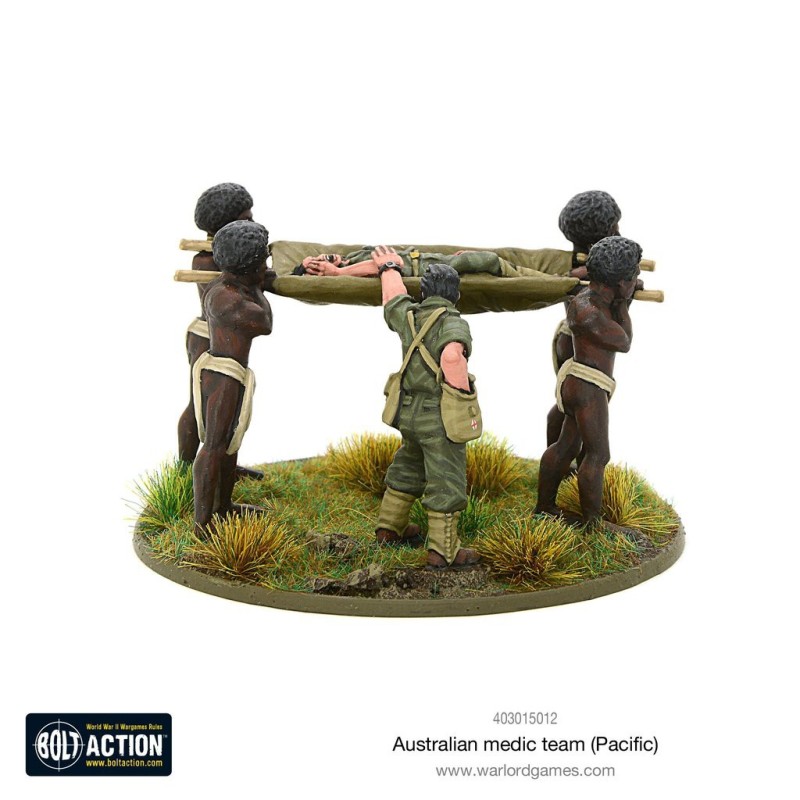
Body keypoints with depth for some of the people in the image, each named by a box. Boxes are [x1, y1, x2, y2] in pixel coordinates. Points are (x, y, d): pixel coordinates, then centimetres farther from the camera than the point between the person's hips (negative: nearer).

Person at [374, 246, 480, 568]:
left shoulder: (409, 315, 5)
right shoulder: (453, 324, -16)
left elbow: (394, 300, 27)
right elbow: (451, 357, -35)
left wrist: (391, 268, 44)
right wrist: (465, 397, -23)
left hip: (410, 412, 7)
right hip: (441, 417, -7)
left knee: (408, 468, 25)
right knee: (446, 481, 2)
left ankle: (389, 527, 37)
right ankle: (443, 550, 10)